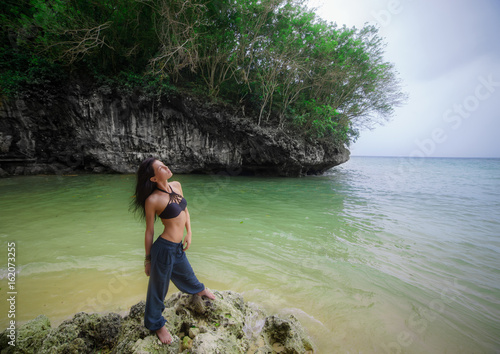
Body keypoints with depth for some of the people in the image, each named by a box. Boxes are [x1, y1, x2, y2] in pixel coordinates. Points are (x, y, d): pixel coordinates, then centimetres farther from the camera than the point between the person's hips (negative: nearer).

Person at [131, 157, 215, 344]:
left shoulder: (176, 186, 0)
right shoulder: (153, 200, -18)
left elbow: (185, 210, 13)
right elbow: (149, 231, -8)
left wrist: (189, 234, 9)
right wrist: (148, 259, 1)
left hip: (178, 248, 7)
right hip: (164, 249, -6)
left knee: (186, 274, 33)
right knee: (159, 288, 17)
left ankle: (200, 290, 64)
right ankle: (156, 324, 43)